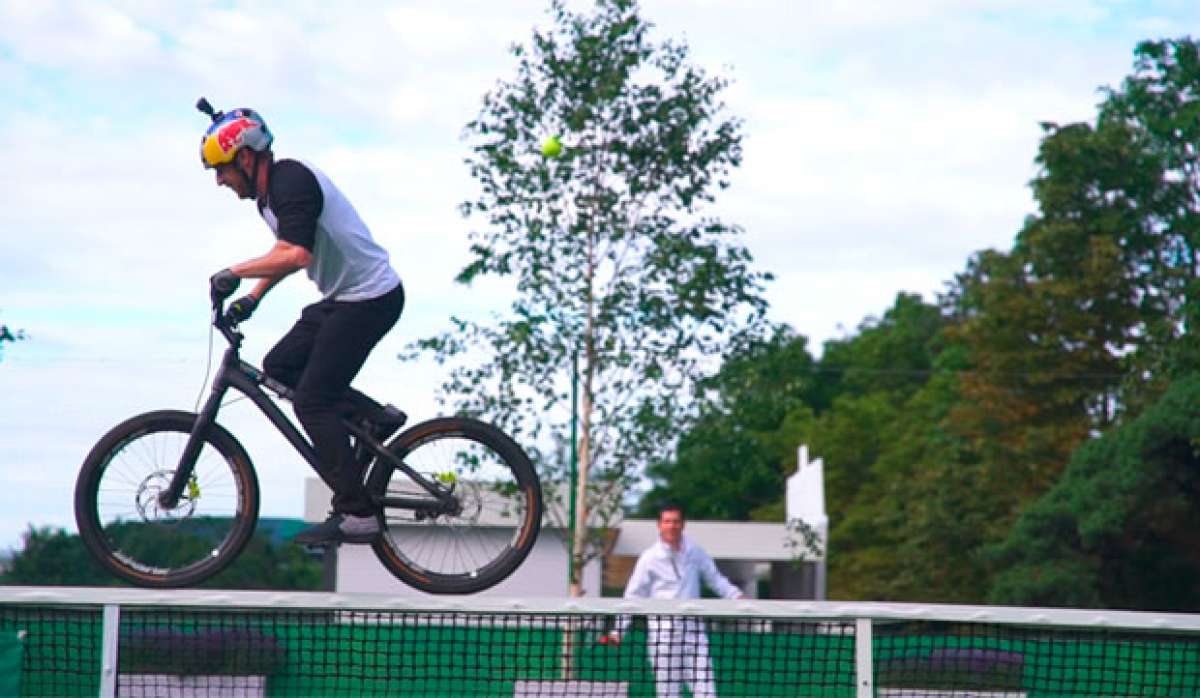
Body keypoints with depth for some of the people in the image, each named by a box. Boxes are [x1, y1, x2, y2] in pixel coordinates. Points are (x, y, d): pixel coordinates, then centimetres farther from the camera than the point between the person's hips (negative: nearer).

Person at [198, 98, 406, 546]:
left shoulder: (291, 181, -20)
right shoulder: (270, 189, 11)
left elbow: (297, 254, -33)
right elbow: (288, 252, 26)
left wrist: (234, 273, -24)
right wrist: (253, 297, 16)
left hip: (370, 299, -10)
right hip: (344, 298, 10)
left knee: (312, 403, -9)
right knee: (279, 366, 13)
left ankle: (357, 515, -6)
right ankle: (374, 417, 12)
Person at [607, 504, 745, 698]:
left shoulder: (695, 552, 7)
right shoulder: (650, 558, -1)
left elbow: (715, 579, 19)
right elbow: (633, 596, 2)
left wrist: (737, 596, 4)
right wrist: (618, 630, -4)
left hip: (693, 627, 3)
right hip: (662, 629, -3)